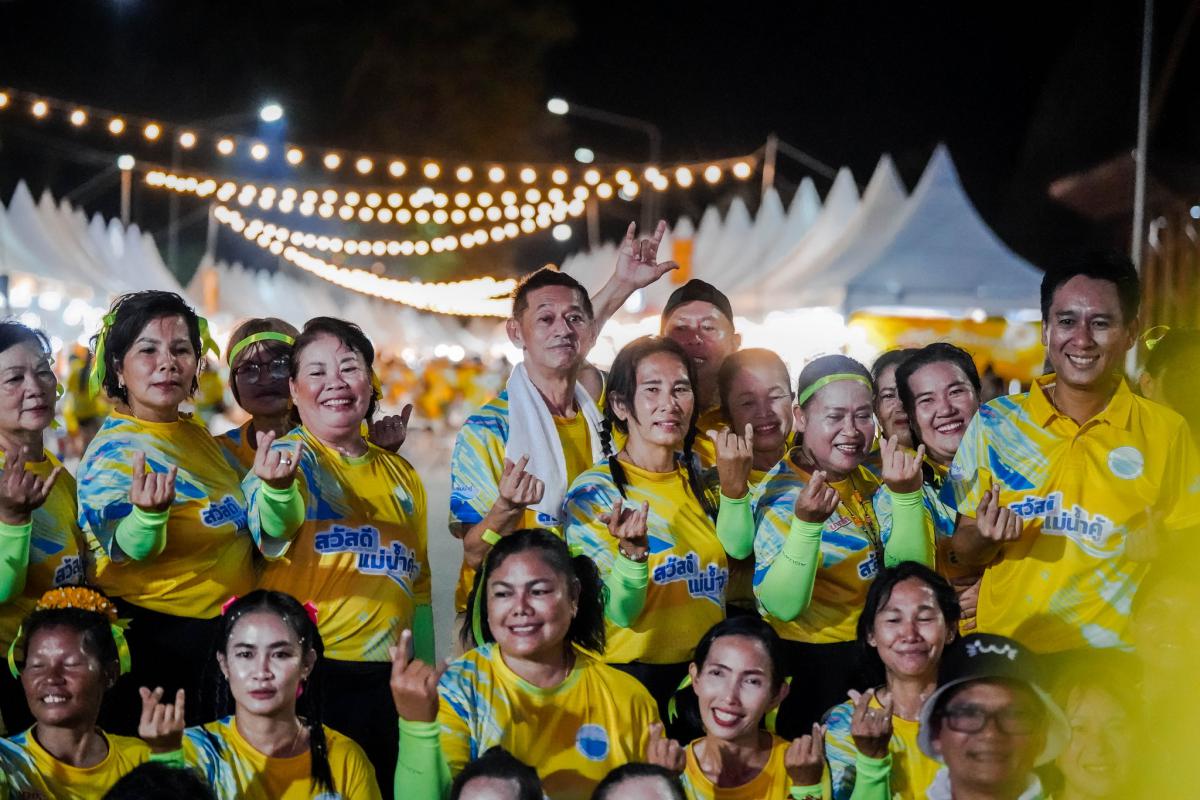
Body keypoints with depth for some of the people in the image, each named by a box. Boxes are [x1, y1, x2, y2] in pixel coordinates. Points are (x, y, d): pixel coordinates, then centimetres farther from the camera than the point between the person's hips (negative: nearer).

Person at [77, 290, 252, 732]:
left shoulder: (197, 434, 7)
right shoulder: (115, 450, -15)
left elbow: (231, 520, 18)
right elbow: (126, 547, -29)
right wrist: (149, 513, -51)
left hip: (226, 629, 8)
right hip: (158, 640, -7)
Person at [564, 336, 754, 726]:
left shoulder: (697, 475, 7)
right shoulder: (593, 491, -10)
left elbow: (739, 547, -6)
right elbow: (620, 613, -15)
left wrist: (734, 485, -19)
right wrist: (632, 551, -33)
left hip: (709, 671, 5)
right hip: (636, 678, -5)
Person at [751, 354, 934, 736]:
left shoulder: (870, 481, 2)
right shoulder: (778, 495, -15)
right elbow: (783, 606, -26)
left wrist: (907, 493, -23)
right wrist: (806, 523, -40)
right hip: (808, 664, -6)